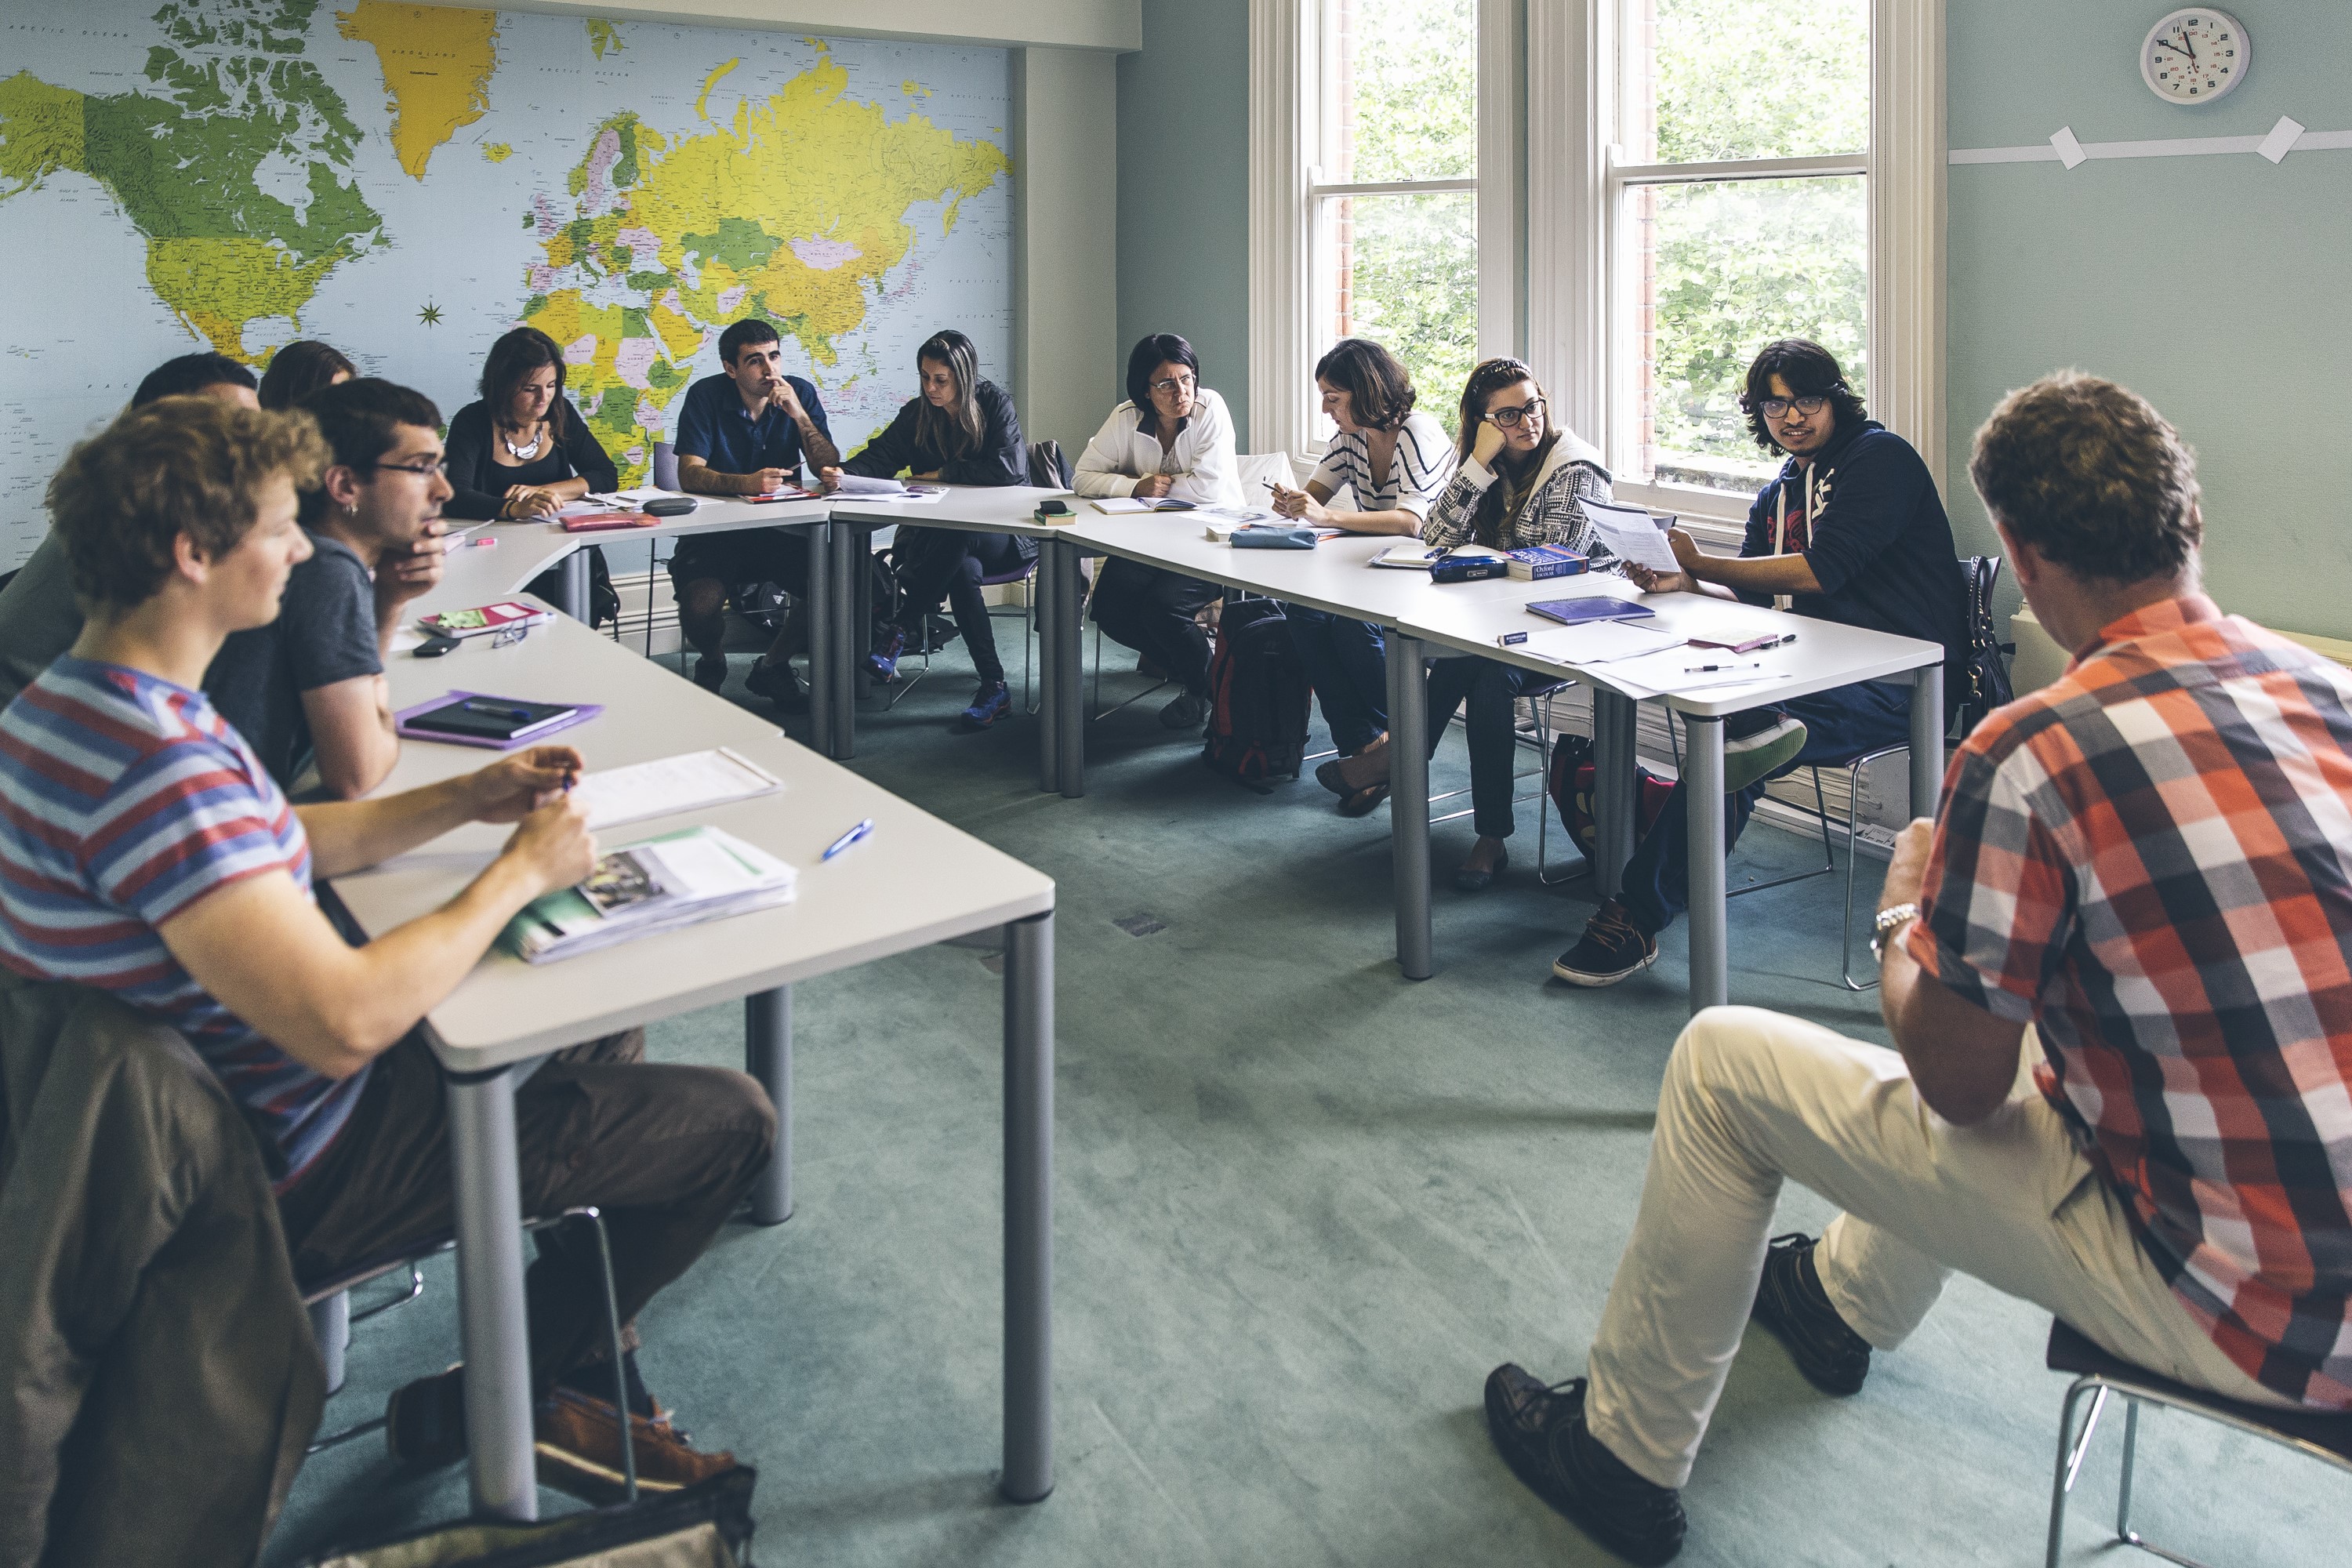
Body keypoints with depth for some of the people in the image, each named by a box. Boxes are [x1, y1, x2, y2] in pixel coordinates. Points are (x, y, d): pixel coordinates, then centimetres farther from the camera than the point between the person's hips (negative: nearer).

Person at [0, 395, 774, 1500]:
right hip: (296, 1170, -11)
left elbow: (283, 845, 13)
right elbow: (344, 1021, -37)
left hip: (216, 1107, 11)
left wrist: (467, 801, 1)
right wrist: (517, 873, -22)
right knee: (729, 1120, -5)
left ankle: (568, 1362, 28)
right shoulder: (155, 764, -32)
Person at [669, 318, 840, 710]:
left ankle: (773, 665, 6)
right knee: (699, 606, -30)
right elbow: (690, 473, -17)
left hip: (782, 529, 3)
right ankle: (712, 663, 10)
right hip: (716, 529, -3)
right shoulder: (706, 396, -7)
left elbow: (830, 471, -5)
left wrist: (799, 415, -18)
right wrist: (746, 483, -35)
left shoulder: (801, 393, 0)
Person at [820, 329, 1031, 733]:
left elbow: (1009, 468, -17)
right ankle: (994, 687, -32)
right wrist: (844, 473, -26)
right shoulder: (917, 413, 8)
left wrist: (943, 473, -11)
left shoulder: (996, 404, -3)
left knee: (954, 540, -40)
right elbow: (879, 457, -3)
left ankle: (900, 628, -31)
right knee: (962, 569, -35)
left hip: (1002, 535, -3)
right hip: (942, 539, 3)